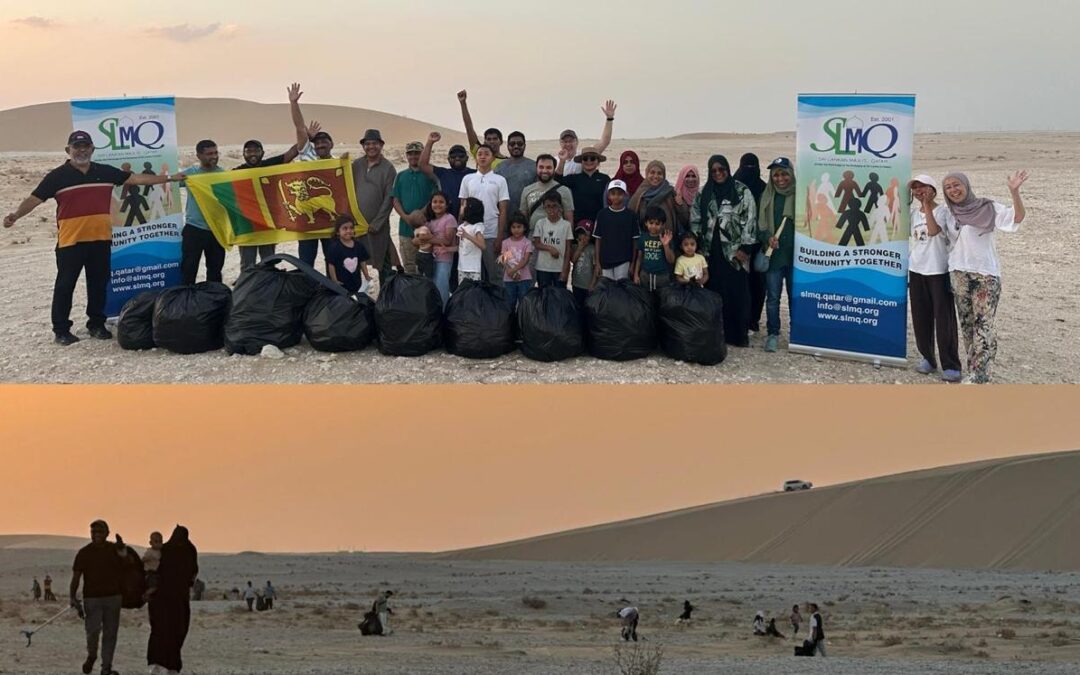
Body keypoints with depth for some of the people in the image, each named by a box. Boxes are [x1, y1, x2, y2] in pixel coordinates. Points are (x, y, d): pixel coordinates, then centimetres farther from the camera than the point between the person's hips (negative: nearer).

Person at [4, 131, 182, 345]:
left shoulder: (105, 172, 8)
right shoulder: (58, 176, -3)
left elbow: (136, 178, 12)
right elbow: (35, 198, -7)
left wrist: (168, 178, 11)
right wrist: (16, 214, -24)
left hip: (101, 239, 4)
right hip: (70, 241, -4)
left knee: (99, 283, 11)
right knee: (65, 284, 1)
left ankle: (97, 324, 25)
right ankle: (61, 330, 7)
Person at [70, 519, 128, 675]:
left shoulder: (115, 550, 5)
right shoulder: (84, 553, 1)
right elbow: (76, 576, 0)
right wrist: (73, 596, -12)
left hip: (113, 597, 2)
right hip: (91, 597, -2)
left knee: (110, 633, 3)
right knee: (93, 630, -12)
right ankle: (91, 655, 18)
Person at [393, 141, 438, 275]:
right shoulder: (401, 176, 14)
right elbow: (396, 200, 9)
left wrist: (422, 213, -17)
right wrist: (406, 217, -7)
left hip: (425, 224, -4)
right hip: (406, 227, 4)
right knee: (408, 266, 6)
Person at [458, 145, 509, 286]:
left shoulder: (499, 180, 2)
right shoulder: (467, 179, 9)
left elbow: (503, 211, 0)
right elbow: (462, 207, 12)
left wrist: (500, 237, -7)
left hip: (492, 235, -2)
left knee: (494, 274, 2)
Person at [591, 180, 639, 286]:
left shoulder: (631, 215, -1)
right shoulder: (602, 214, 1)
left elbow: (635, 241, 2)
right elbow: (598, 240, 4)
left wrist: (633, 263, -1)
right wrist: (597, 263, 1)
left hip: (624, 261, -1)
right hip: (606, 261, 1)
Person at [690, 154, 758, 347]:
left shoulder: (742, 192, -1)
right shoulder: (703, 194, 10)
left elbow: (750, 220, -5)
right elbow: (695, 221, 12)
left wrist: (745, 248, -10)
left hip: (735, 251, -3)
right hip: (711, 251, 3)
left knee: (737, 293, -3)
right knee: (714, 292, 3)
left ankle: (739, 335, 4)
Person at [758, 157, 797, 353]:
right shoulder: (767, 197, 7)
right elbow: (760, 226, 10)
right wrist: (768, 237, -10)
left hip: (795, 255, -2)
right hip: (774, 254, 2)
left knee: (795, 296, 5)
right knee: (772, 296, 3)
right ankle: (773, 334, 10)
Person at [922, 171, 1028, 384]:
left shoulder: (988, 208, -6)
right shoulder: (948, 213, 9)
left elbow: (1018, 217, -16)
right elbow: (932, 230, -2)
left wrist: (1014, 191, -31)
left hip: (986, 274, -5)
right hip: (959, 274, 5)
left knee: (983, 324, -8)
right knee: (967, 323, 9)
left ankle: (978, 375, -10)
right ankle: (975, 371, 16)